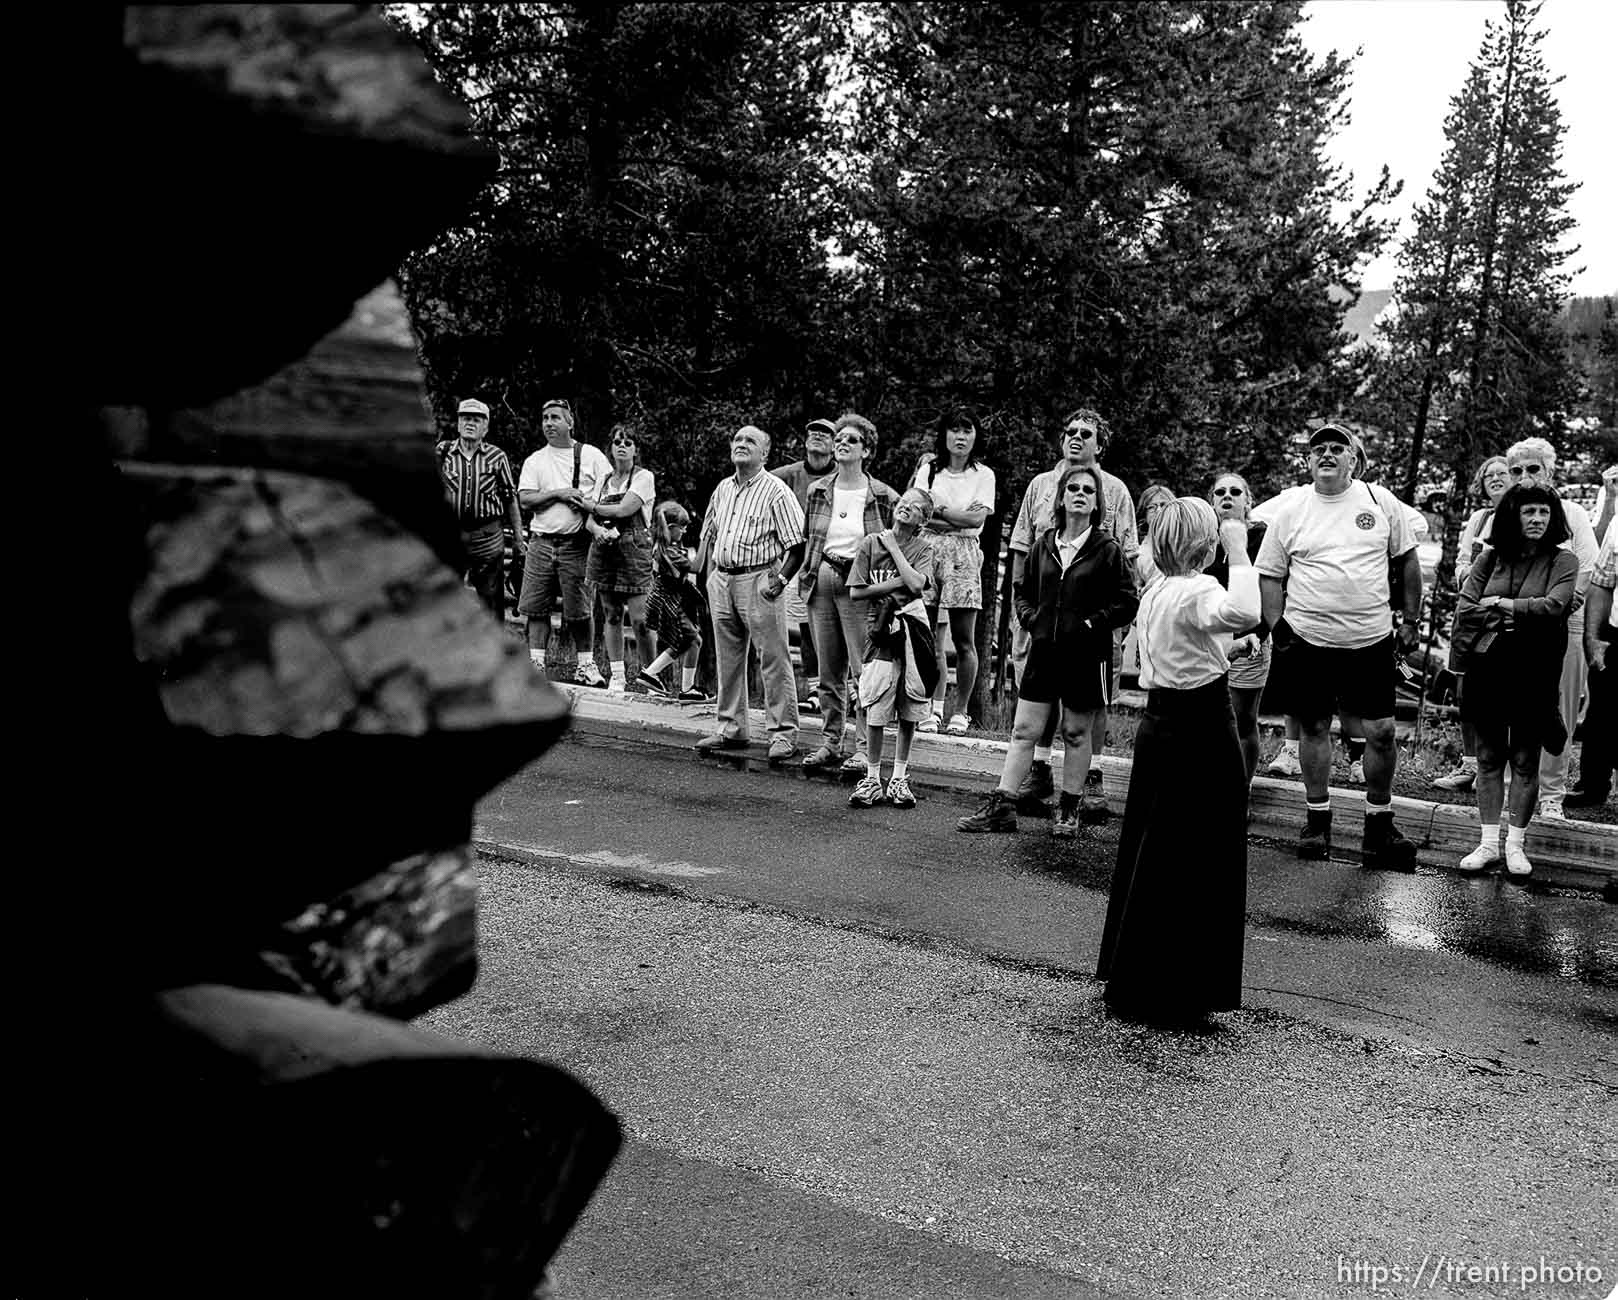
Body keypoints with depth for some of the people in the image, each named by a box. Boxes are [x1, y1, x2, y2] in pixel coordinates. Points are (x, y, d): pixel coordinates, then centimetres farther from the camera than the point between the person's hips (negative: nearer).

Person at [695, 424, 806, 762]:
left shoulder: (776, 491, -6)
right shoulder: (723, 488, 14)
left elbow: (797, 545, -9)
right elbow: (709, 535, 23)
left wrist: (779, 580, -16)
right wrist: (709, 578, 13)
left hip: (758, 579, -7)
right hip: (721, 579, 7)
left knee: (774, 659, -5)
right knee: (727, 659, 12)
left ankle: (783, 733, 1)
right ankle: (731, 729, 22)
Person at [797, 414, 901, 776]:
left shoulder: (883, 496, -1)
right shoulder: (818, 490, 10)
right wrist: (806, 573, 9)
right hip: (821, 581, 4)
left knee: (864, 670, -7)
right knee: (829, 670, 10)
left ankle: (864, 748, -2)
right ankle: (830, 743, 18)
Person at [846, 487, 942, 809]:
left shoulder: (925, 548, 5)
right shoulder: (871, 543, 6)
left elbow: (917, 583, -14)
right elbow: (856, 591, 1)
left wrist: (893, 546, -5)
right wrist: (899, 582, -6)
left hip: (912, 630, 1)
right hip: (880, 631, 0)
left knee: (908, 713, 4)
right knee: (875, 712, -4)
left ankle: (899, 779, 16)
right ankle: (872, 779, 9)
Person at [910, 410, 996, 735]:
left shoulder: (983, 475, 9)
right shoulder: (928, 470, 11)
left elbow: (977, 518, -6)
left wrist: (937, 511, -4)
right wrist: (959, 518, -9)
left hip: (965, 556, -1)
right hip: (929, 552, 1)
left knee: (964, 641, -1)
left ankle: (960, 711, 7)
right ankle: (934, 708, 6)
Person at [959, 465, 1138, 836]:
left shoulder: (1108, 550, -4)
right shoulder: (1044, 544, 7)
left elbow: (1127, 603, -5)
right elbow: (1022, 589, 19)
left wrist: (1091, 624, -13)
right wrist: (1030, 618, 3)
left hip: (1086, 655, -3)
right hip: (1043, 649, 3)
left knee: (1076, 733, 8)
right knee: (1024, 730, 3)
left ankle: (1069, 810, 21)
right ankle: (1001, 807, 6)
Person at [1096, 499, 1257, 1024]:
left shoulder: (1154, 591, 10)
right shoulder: (1199, 590, -17)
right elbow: (1243, 613, -40)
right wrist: (1237, 550, -30)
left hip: (1158, 724, 9)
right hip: (1202, 730, -8)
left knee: (1150, 855, 16)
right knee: (1201, 866, 2)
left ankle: (1130, 981, 27)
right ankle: (1180, 993, 9)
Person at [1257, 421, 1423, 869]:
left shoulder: (1380, 501, 3)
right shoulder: (1290, 510, 2)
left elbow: (1407, 560, 10)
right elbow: (1270, 575, 5)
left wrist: (1411, 620, 7)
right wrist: (1277, 627, -5)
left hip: (1372, 641, 0)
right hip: (1308, 642, 0)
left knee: (1381, 731, 0)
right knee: (1314, 728, 9)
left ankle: (1379, 823, 17)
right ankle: (1317, 818, 24)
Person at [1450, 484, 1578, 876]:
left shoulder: (1563, 561, 0)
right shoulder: (1490, 559, 6)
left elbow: (1553, 607, -15)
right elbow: (1465, 610, -1)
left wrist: (1501, 604, -8)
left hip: (1532, 672, -2)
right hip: (1486, 667, 2)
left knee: (1525, 761, 5)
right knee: (1489, 758, 7)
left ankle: (1515, 844, 16)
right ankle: (1489, 842, 15)